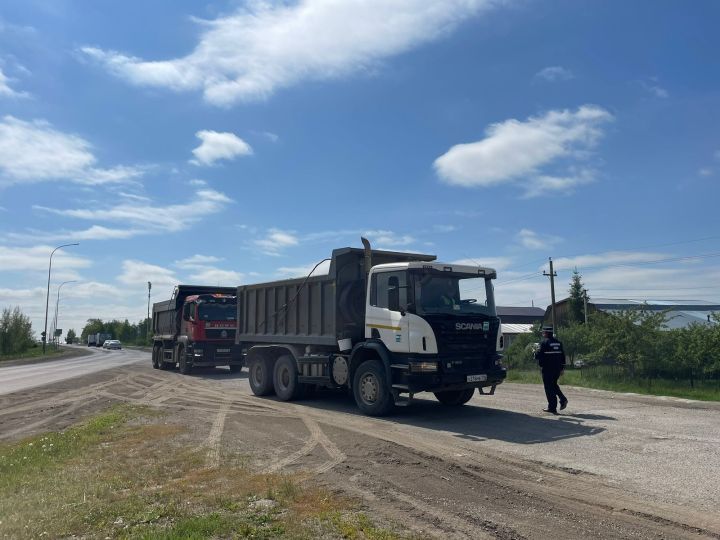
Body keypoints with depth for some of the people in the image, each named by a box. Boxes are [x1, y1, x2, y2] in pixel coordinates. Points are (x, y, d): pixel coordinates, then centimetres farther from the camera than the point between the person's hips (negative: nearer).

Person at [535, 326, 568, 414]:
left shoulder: (544, 342, -11)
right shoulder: (558, 342, 11)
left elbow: (539, 355, -14)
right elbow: (562, 356, 13)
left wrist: (535, 353, 9)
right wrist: (561, 368, 17)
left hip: (547, 369, -7)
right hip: (557, 369, 7)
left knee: (549, 388, 0)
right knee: (553, 385, 23)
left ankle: (552, 408, 2)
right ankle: (563, 399, 6)